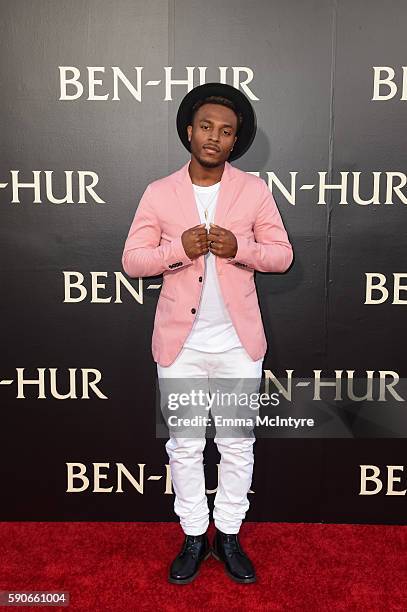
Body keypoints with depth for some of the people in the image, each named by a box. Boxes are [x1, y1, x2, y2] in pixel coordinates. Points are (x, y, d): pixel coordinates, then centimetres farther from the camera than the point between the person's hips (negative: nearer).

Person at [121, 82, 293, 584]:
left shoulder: (255, 190, 1)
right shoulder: (158, 193, 1)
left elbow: (282, 254, 2)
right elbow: (132, 260, -2)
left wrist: (239, 248, -17)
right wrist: (178, 248, -19)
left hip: (238, 341, 1)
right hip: (180, 341, 0)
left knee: (237, 444, 11)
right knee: (184, 445, 10)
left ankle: (228, 536, 30)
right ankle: (194, 537, 30)